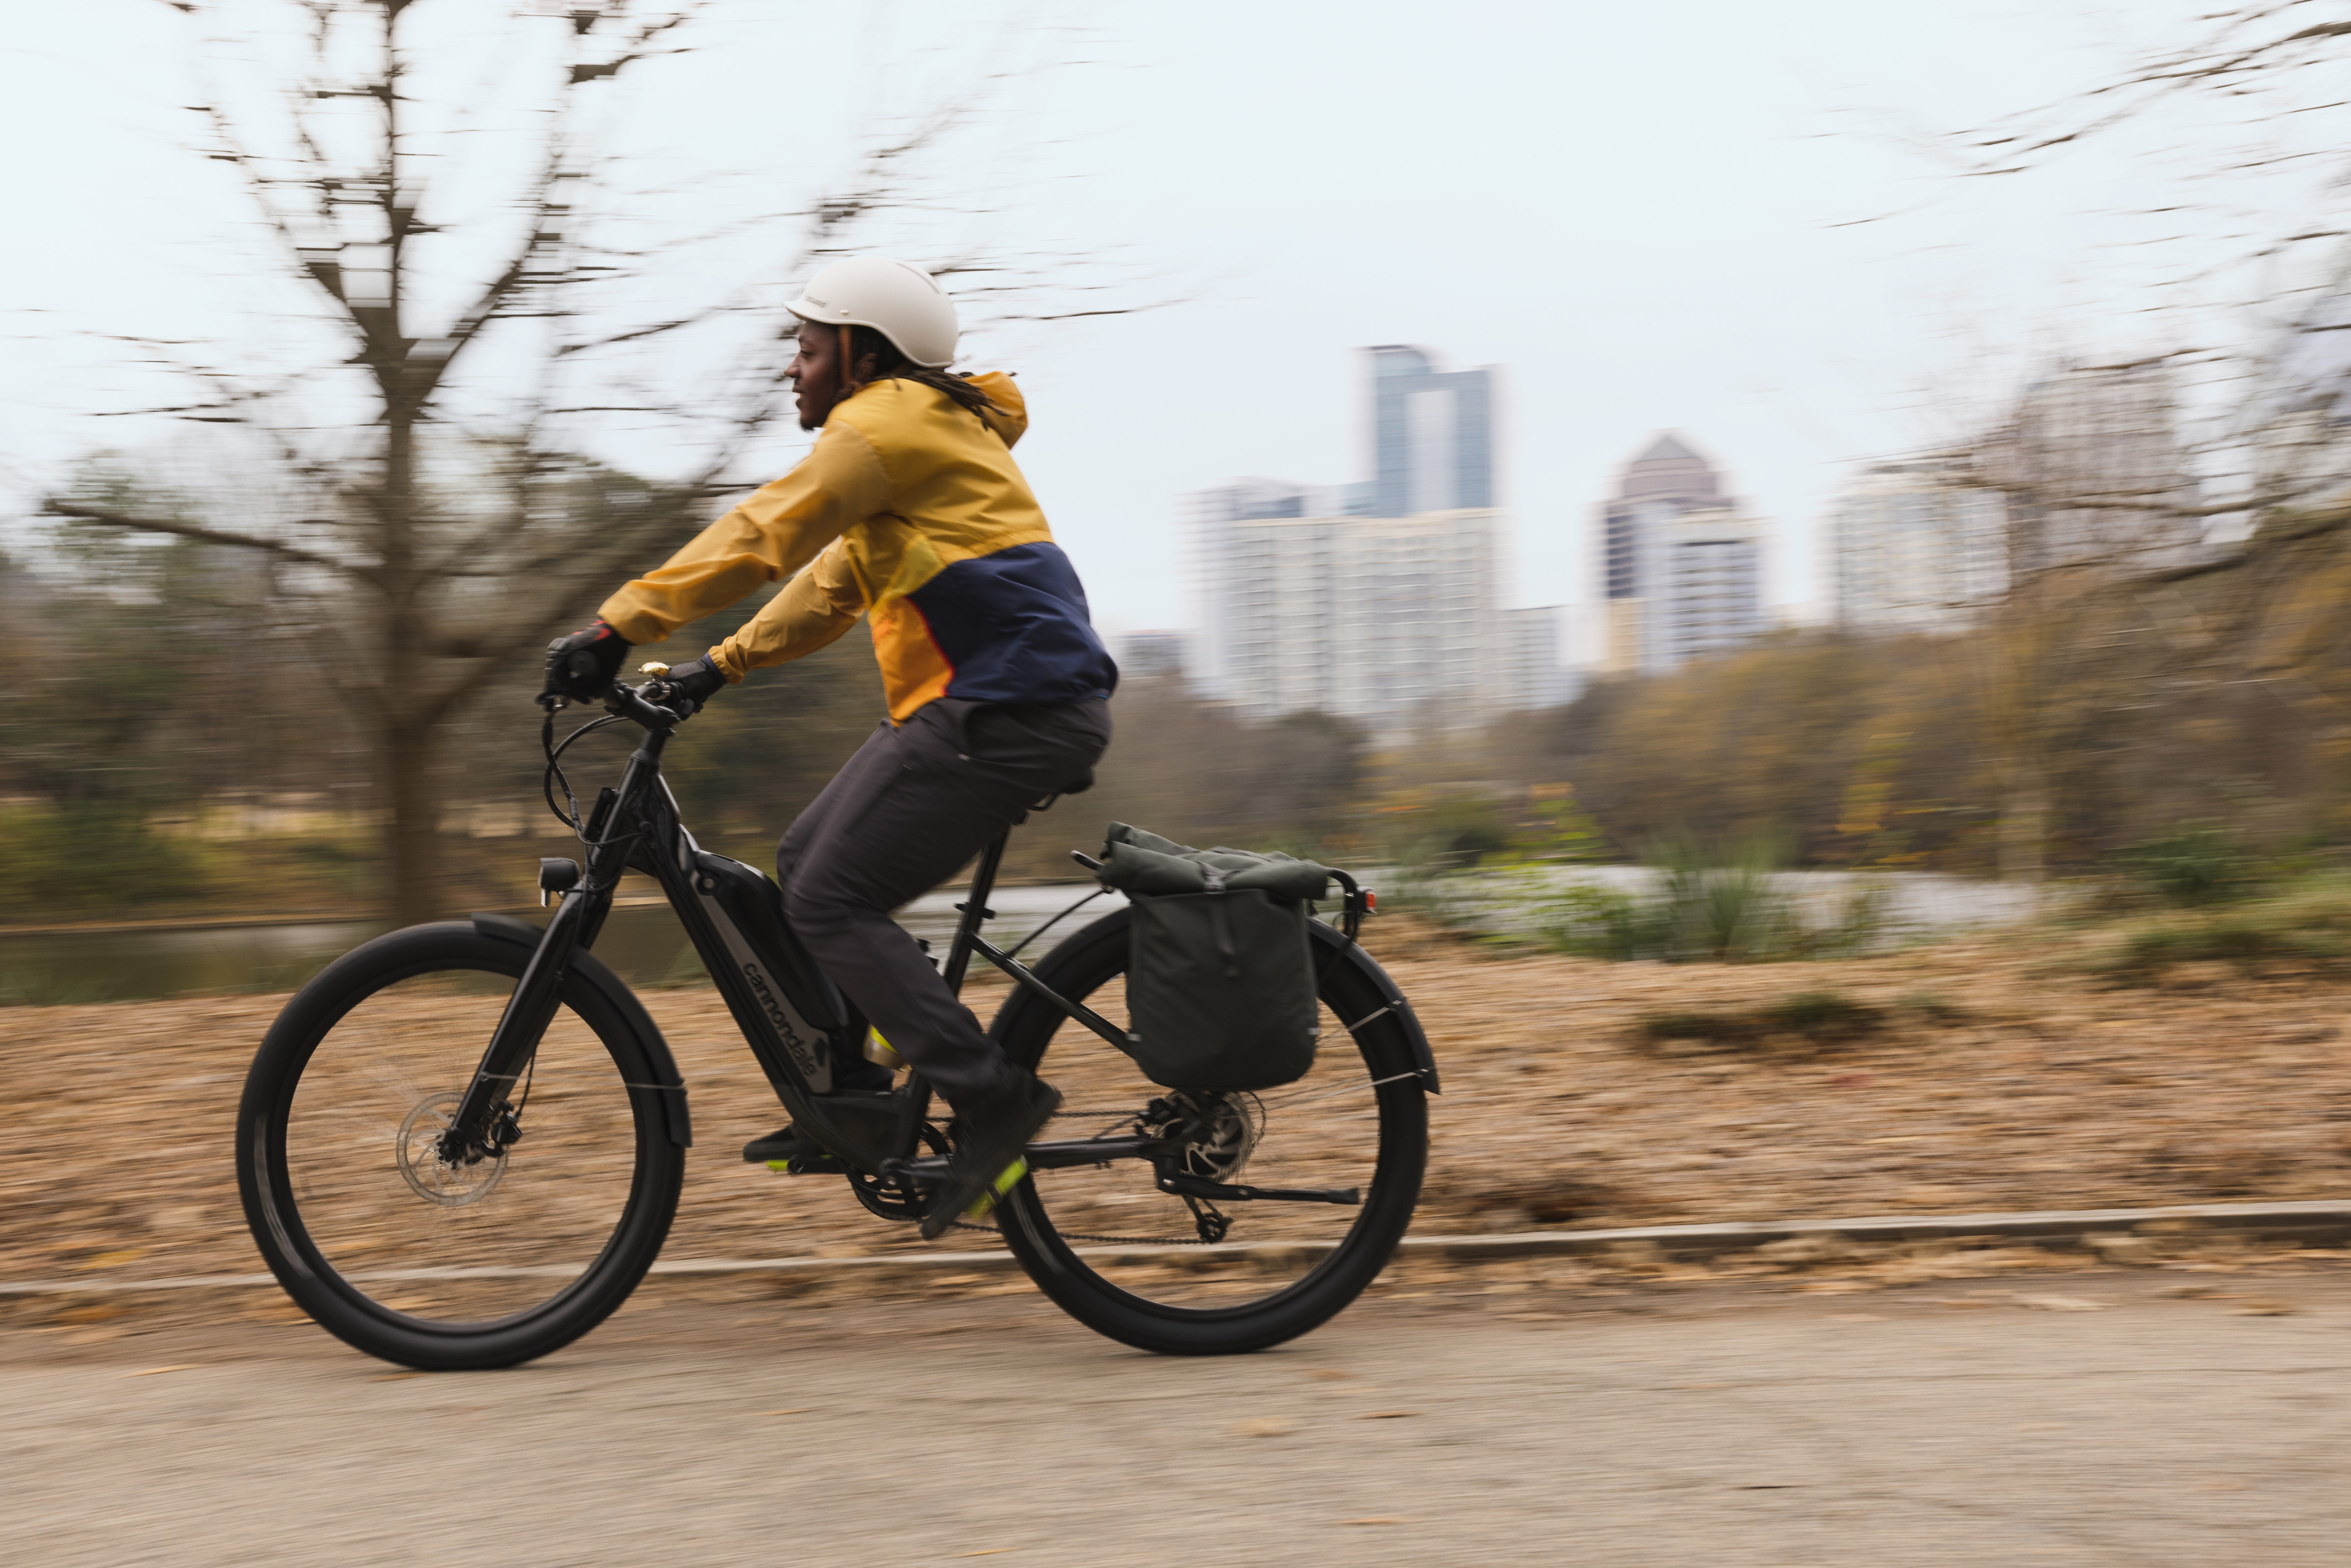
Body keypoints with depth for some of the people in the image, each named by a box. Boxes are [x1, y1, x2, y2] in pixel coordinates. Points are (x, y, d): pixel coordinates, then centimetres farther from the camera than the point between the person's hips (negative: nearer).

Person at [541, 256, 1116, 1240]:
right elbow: (832, 584, 26)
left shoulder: (889, 421, -9)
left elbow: (761, 535, -18)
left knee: (830, 902, -8)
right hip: (988, 703, 10)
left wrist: (619, 625, -18)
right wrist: (722, 664, 19)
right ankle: (844, 1100, 19)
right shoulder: (924, 430, 24)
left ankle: (994, 1098, -8)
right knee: (806, 865, 14)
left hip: (1005, 713, -10)